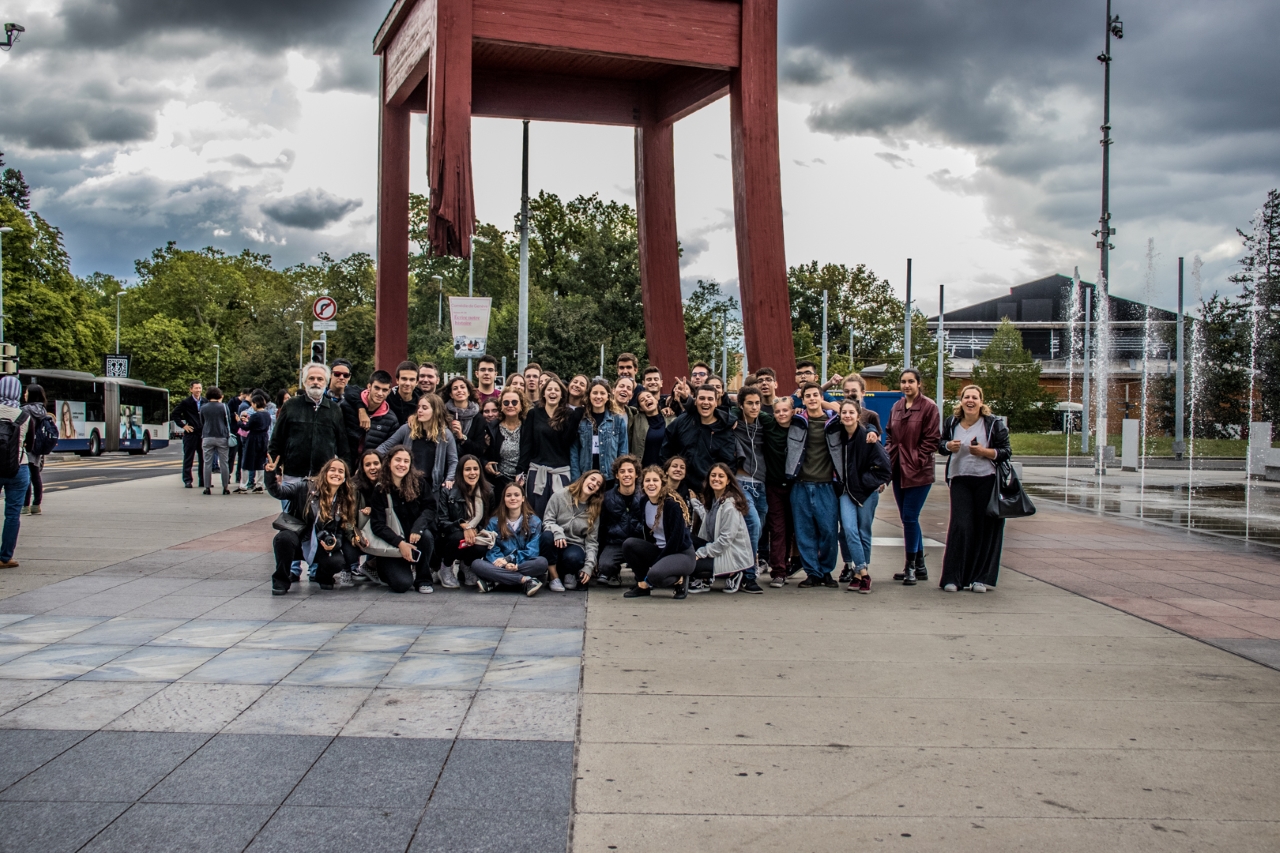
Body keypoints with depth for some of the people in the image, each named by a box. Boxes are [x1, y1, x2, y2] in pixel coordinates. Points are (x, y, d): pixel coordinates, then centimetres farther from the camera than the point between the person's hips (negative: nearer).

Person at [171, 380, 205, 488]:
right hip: (190, 433, -4)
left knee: (203, 458, 6)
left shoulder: (205, 402, 8)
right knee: (188, 458, 2)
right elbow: (174, 414, -2)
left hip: (203, 434, 4)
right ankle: (187, 480, 6)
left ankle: (203, 480, 14)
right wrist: (183, 425, -7)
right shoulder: (185, 402, -3)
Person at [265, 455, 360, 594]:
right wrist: (270, 474, -33)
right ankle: (281, 580, -11)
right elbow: (279, 492, -16)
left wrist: (335, 544, -15)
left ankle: (323, 576, 13)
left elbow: (341, 531, 6)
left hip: (321, 547, 3)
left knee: (338, 561, -27)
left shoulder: (344, 502, 5)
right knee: (285, 537, -36)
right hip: (298, 539, -2)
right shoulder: (308, 487, -6)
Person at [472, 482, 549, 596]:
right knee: (476, 564, -30)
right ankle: (526, 580, -35)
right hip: (500, 566, 0)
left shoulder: (534, 522, 6)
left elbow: (532, 551, -3)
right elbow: (492, 550, -1)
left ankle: (493, 582, -30)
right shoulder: (494, 522, 9)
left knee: (542, 562, -33)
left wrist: (509, 559, -19)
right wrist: (505, 564, -22)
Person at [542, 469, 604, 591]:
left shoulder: (594, 511, 6)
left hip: (575, 546, 0)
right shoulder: (559, 497, -2)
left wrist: (589, 566, -10)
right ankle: (555, 577, -18)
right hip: (556, 544, 0)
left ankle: (569, 573, 1)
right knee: (547, 536, -36)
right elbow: (547, 521, -5)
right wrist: (558, 531, -28)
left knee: (573, 557, -37)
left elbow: (592, 541, 3)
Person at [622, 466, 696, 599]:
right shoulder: (642, 503, 1)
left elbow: (677, 539, -20)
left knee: (655, 575, -34)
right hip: (658, 550, 7)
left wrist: (654, 564, -16)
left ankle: (680, 580, -2)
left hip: (682, 554, -7)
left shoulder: (673, 504, -18)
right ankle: (643, 585, -1)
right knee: (629, 544, -16)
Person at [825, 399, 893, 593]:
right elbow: (836, 464, 15)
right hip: (846, 491, 3)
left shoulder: (867, 437, -14)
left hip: (867, 491, -3)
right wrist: (839, 481, 3)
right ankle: (862, 573, -10)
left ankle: (862, 573, 17)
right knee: (849, 530, -12)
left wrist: (869, 482, -9)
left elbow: (885, 466, -13)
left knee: (864, 533, 5)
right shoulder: (836, 435, -1)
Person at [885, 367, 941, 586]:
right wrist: (889, 457, 4)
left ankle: (910, 567, 2)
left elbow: (931, 439, -9)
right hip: (898, 470, 6)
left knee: (909, 518, -9)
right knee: (909, 519, 10)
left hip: (918, 472, -6)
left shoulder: (929, 407, -6)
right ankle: (920, 567, 18)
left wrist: (916, 462, -14)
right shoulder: (896, 408, 12)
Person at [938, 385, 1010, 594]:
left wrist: (984, 452, -18)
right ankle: (952, 577, -1)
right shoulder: (952, 423, 7)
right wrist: (948, 446, -4)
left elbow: (1006, 452, -2)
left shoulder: (994, 424, -2)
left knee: (986, 528, 1)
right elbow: (941, 444, 19)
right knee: (959, 526, -7)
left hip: (987, 480, -1)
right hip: (960, 480, 1)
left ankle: (981, 578, 11)